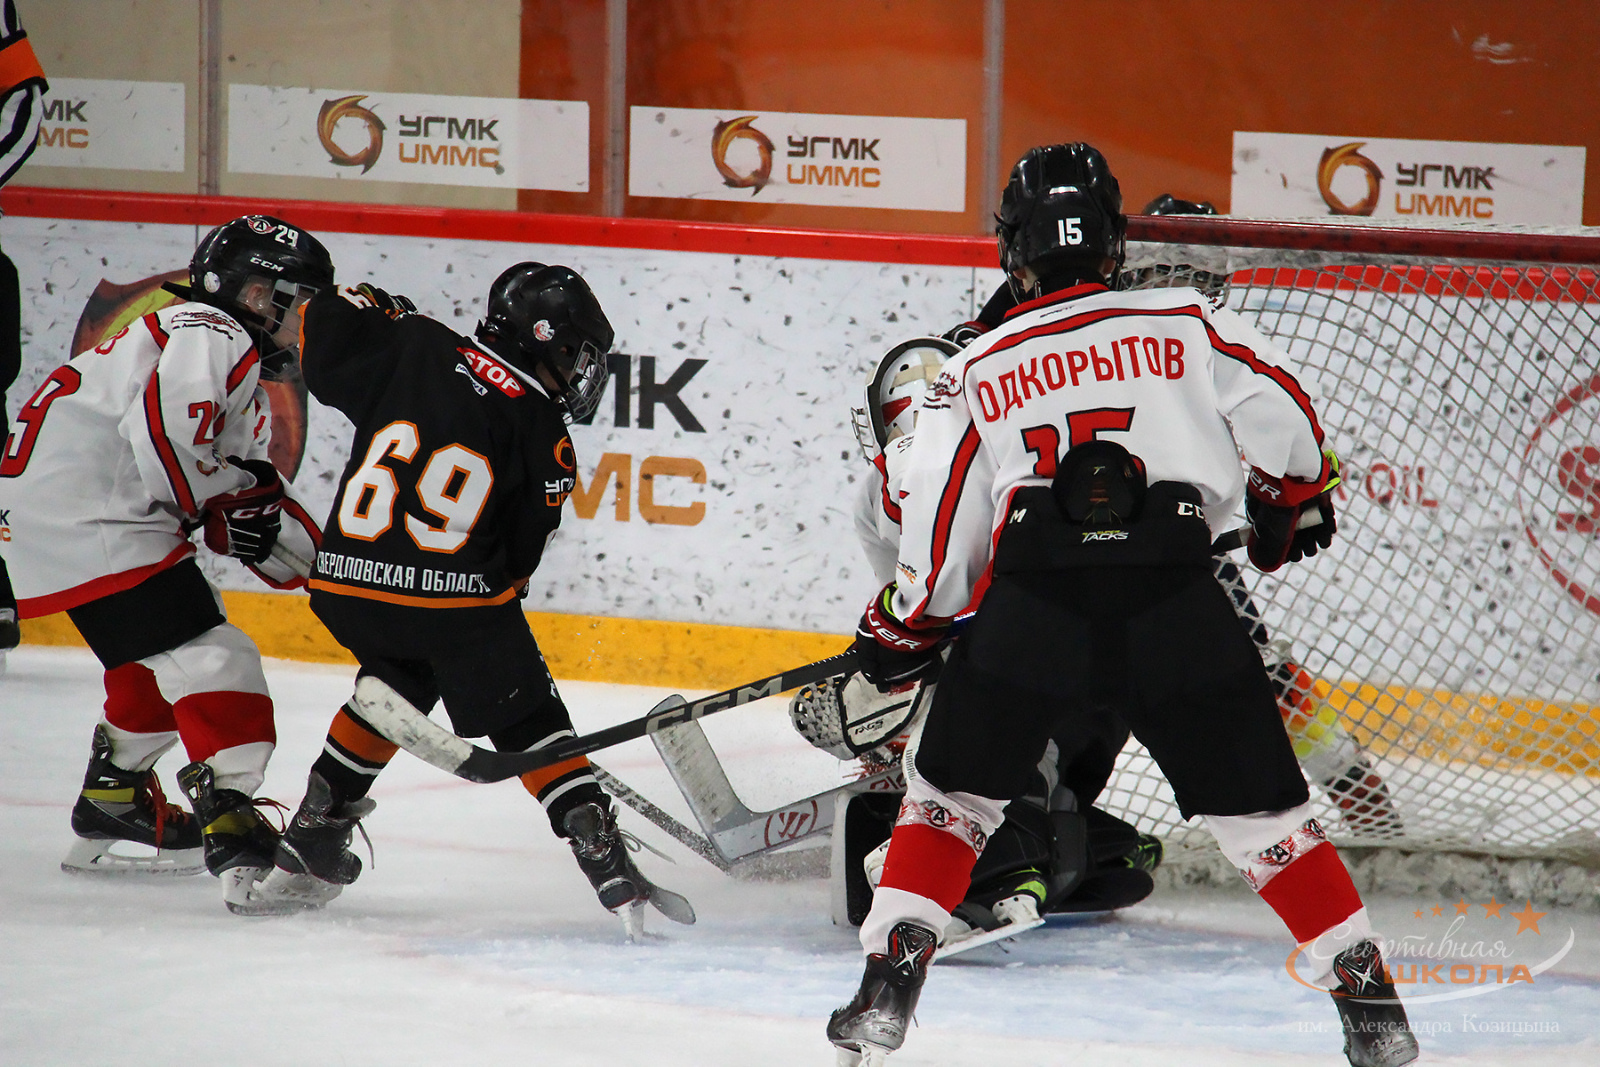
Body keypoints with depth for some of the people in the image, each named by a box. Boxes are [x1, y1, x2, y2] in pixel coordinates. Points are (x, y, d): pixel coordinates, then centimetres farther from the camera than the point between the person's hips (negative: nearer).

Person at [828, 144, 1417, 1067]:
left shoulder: (979, 370, 16)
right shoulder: (1189, 323, 13)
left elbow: (939, 536, 15)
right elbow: (1282, 421, 8)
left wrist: (903, 633, 31)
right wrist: (1296, 504, 29)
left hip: (1032, 604, 0)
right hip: (1178, 602, 0)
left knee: (951, 790, 19)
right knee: (1261, 807, 9)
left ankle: (889, 984, 9)